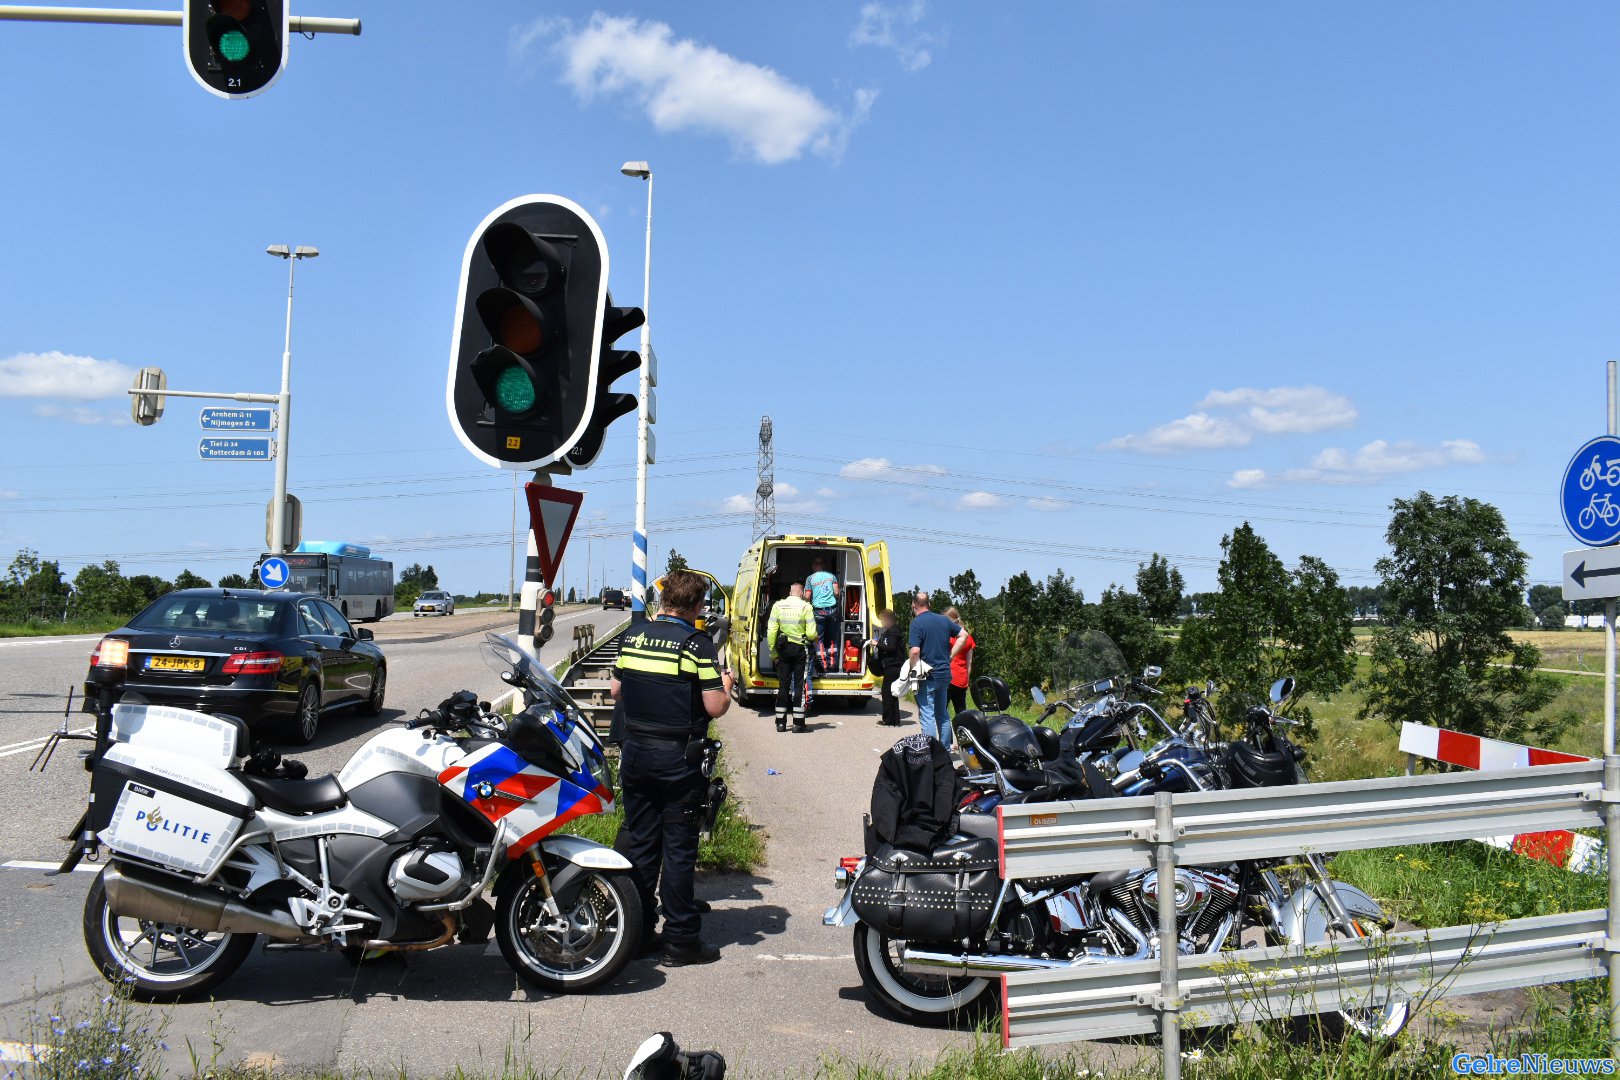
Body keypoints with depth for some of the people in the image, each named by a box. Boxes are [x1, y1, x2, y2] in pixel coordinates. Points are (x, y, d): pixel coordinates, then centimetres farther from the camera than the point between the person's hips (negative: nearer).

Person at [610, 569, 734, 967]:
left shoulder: (632, 637, 2)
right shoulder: (697, 644, -12)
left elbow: (616, 692, 11)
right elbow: (715, 708, -14)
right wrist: (726, 687, 6)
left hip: (635, 753, 5)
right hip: (679, 758, -5)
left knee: (639, 844, 12)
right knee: (678, 848, 2)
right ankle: (681, 940, 7)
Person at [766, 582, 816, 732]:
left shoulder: (778, 606, 1)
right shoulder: (805, 607, -8)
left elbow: (771, 632, -2)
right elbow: (811, 634, -12)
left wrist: (773, 653, 5)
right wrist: (814, 640, 11)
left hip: (783, 649, 3)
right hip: (800, 649, -3)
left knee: (783, 685, 11)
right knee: (800, 685, 5)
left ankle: (781, 722, 12)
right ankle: (798, 723, 4)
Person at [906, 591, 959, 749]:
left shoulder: (917, 623, -13)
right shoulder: (944, 620, 8)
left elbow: (915, 651, -22)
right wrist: (949, 655, 14)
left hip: (927, 676, -7)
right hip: (945, 674, 7)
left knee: (927, 716, -3)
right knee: (942, 714, 18)